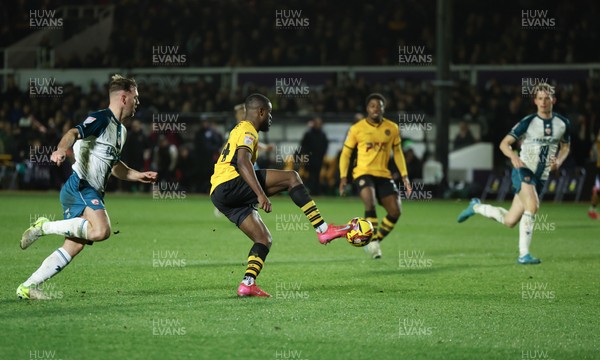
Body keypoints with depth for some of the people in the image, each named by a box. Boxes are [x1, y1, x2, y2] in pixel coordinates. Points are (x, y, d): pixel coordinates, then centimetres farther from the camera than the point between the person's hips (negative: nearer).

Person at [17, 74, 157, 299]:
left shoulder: (121, 131, 23)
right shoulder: (101, 119, -6)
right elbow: (74, 133, -25)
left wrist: (139, 176, 31)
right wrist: (61, 149, -45)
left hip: (92, 193, 9)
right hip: (80, 186, -9)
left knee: (73, 247, -1)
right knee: (101, 230, -32)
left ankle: (27, 287, 1)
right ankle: (45, 226, -16)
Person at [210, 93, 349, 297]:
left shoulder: (239, 130, 30)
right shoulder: (247, 131, -3)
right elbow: (242, 162, -21)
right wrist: (261, 194, -30)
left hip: (220, 196, 10)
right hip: (229, 184, -10)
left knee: (264, 239, 8)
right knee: (291, 177, -14)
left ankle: (248, 284, -8)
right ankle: (323, 230, -19)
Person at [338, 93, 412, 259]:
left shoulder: (392, 128, 7)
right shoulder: (356, 129, -1)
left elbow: (397, 153, 15)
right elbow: (345, 153, 4)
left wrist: (404, 176, 6)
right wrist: (343, 177, -7)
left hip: (383, 174, 4)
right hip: (363, 172, -4)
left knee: (395, 212, -6)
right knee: (370, 203, -30)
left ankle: (375, 241, 15)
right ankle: (372, 241, -15)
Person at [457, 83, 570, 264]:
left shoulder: (562, 123, 5)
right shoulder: (528, 122, -8)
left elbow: (565, 146, 21)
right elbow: (504, 143, -6)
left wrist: (559, 161, -1)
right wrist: (514, 156, -27)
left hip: (541, 177, 5)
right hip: (523, 170, -5)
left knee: (509, 221, 6)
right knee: (532, 205, -32)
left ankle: (476, 207, 33)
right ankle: (523, 254, -25)